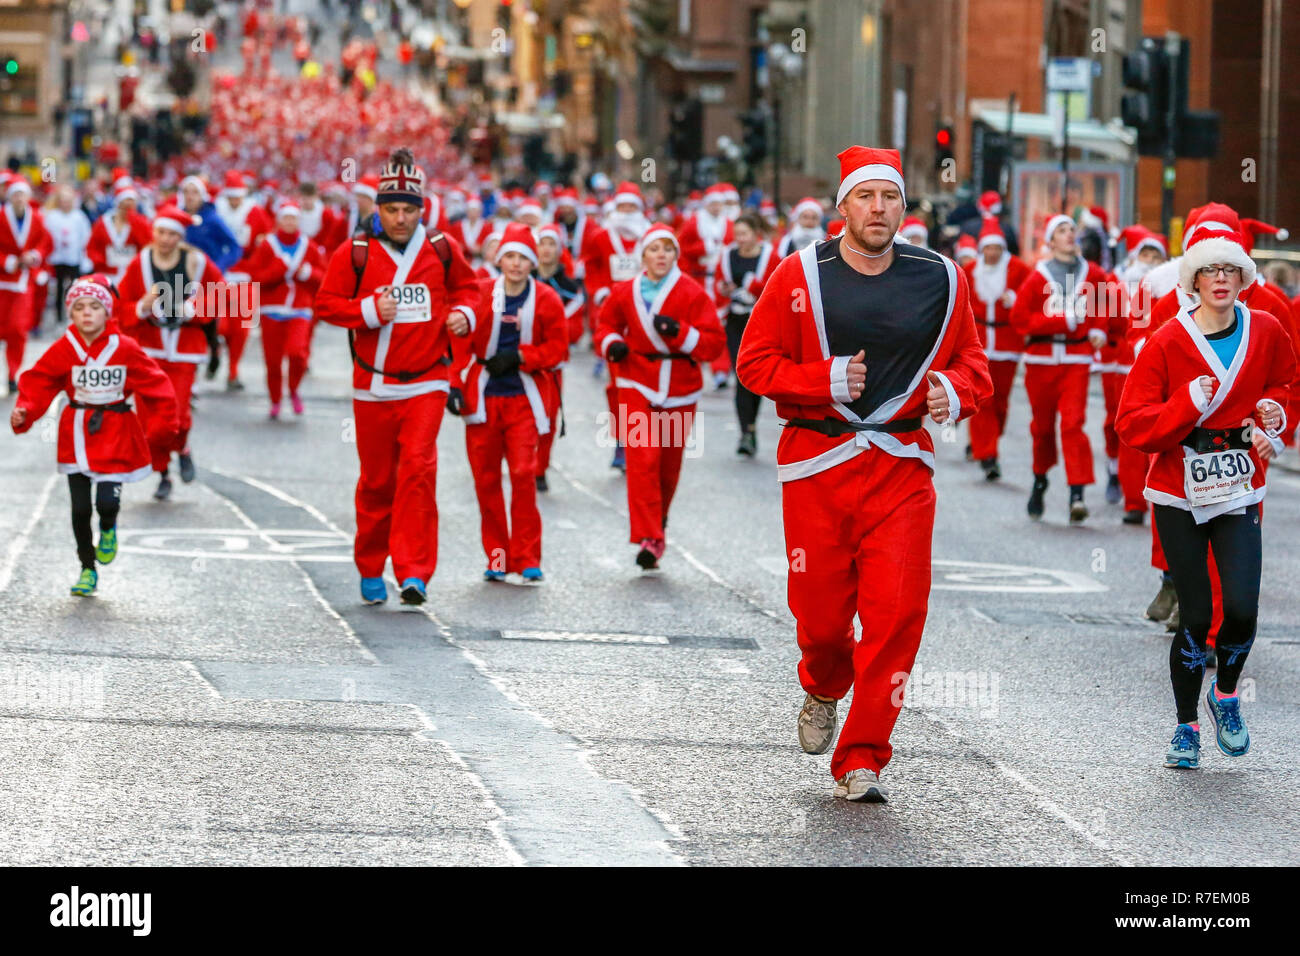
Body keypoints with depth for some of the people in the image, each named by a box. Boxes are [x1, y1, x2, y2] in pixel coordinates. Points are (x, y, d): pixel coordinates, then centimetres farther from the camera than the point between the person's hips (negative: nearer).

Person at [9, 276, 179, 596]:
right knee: (80, 508, 2)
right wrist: (24, 413, -19)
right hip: (77, 434, 1)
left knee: (107, 502, -13)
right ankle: (87, 569, 22)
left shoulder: (125, 348, -8)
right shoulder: (63, 350, -6)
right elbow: (38, 384, -3)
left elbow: (155, 384, -2)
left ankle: (108, 529, 25)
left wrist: (163, 422, -8)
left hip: (115, 436, -1)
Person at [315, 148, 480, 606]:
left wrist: (463, 312, -3)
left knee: (418, 469, -15)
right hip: (373, 385, 0)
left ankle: (414, 573, -16)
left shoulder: (442, 250, 2)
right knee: (377, 480, 7)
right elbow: (326, 302, 0)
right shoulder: (356, 254, -2)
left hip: (425, 383, 0)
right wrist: (369, 311, -14)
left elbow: (466, 286, 18)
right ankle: (371, 570, 24)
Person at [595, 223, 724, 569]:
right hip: (638, 385, 0)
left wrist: (678, 332, -23)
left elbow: (715, 341, -8)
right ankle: (649, 539, -18)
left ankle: (657, 518, 38)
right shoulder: (625, 293, 3)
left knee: (669, 462, 10)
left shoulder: (692, 294, -4)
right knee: (642, 459, -15)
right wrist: (611, 344, -2)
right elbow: (606, 324, 20)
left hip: (680, 389, 0)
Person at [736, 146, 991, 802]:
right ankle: (823, 689, 40)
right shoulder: (801, 276, -2)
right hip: (817, 462, -1)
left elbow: (970, 359, 15)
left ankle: (861, 759, 2)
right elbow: (755, 362, 0)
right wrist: (826, 380, -14)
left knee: (897, 611, -9)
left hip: (902, 465, 1)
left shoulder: (941, 279, 5)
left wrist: (953, 390, -7)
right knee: (821, 611, 3)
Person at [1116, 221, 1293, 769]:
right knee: (1195, 615, -2)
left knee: (1242, 608, -12)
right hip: (1179, 496, -2)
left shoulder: (1266, 332, 1)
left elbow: (1283, 381, 22)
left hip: (1239, 492, 2)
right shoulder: (1168, 342, -8)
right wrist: (1187, 406, -23)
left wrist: (1274, 411, 1)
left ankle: (1226, 694, 19)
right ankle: (1186, 727, 17)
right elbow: (1133, 425, -9)